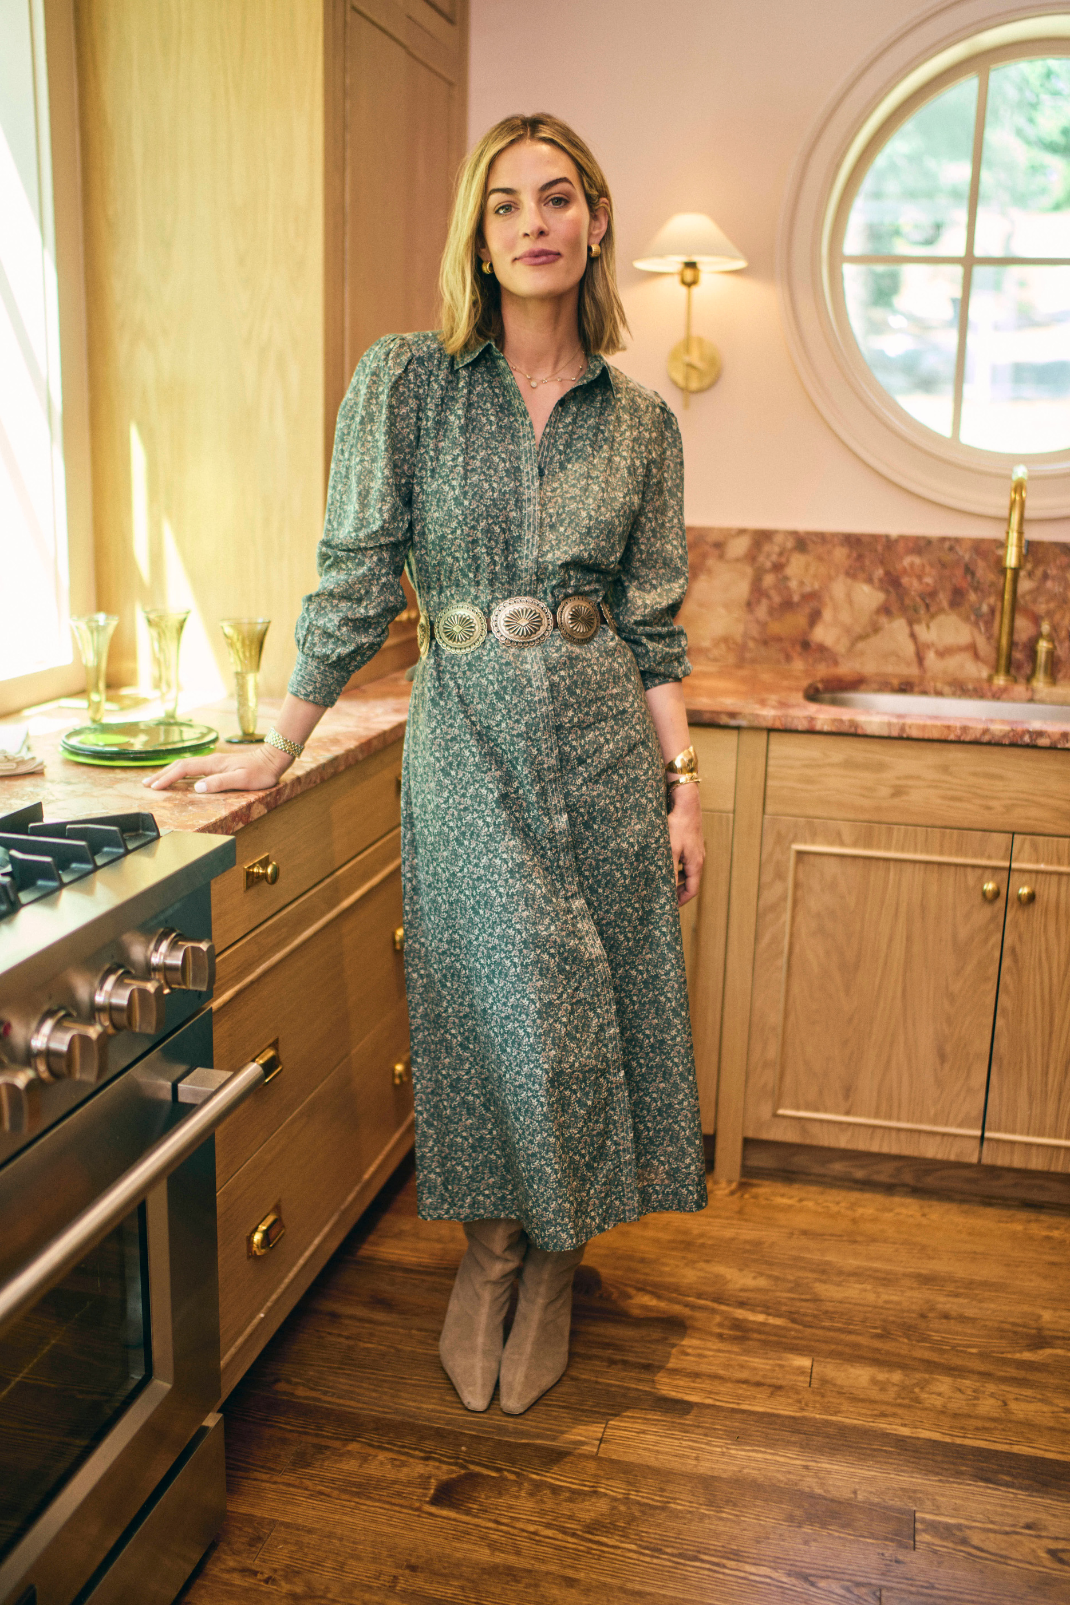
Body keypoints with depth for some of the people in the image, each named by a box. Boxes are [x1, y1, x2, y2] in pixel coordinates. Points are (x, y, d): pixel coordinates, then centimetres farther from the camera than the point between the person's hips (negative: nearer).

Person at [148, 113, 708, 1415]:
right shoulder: (406, 382, -2)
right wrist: (277, 750, -3)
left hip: (604, 739, 3)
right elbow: (354, 583, -2)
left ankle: (551, 1265, 28)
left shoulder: (640, 422, 5)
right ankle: (488, 1255, 25)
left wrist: (682, 781, 3)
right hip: (467, 736, -2)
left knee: (599, 1004, 7)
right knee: (504, 1006, -1)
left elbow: (653, 624, 7)